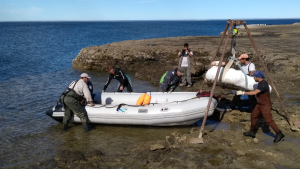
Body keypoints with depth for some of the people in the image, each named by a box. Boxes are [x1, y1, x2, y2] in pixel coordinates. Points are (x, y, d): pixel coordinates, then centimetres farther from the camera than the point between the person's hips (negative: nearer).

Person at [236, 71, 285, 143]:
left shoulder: (263, 85, -28)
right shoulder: (261, 83, 4)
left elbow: (254, 93, -38)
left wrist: (243, 92, -37)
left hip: (265, 105, -10)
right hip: (260, 104, 10)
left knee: (269, 120, -6)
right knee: (253, 116, 13)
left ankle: (279, 134, 6)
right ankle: (252, 132, 24)